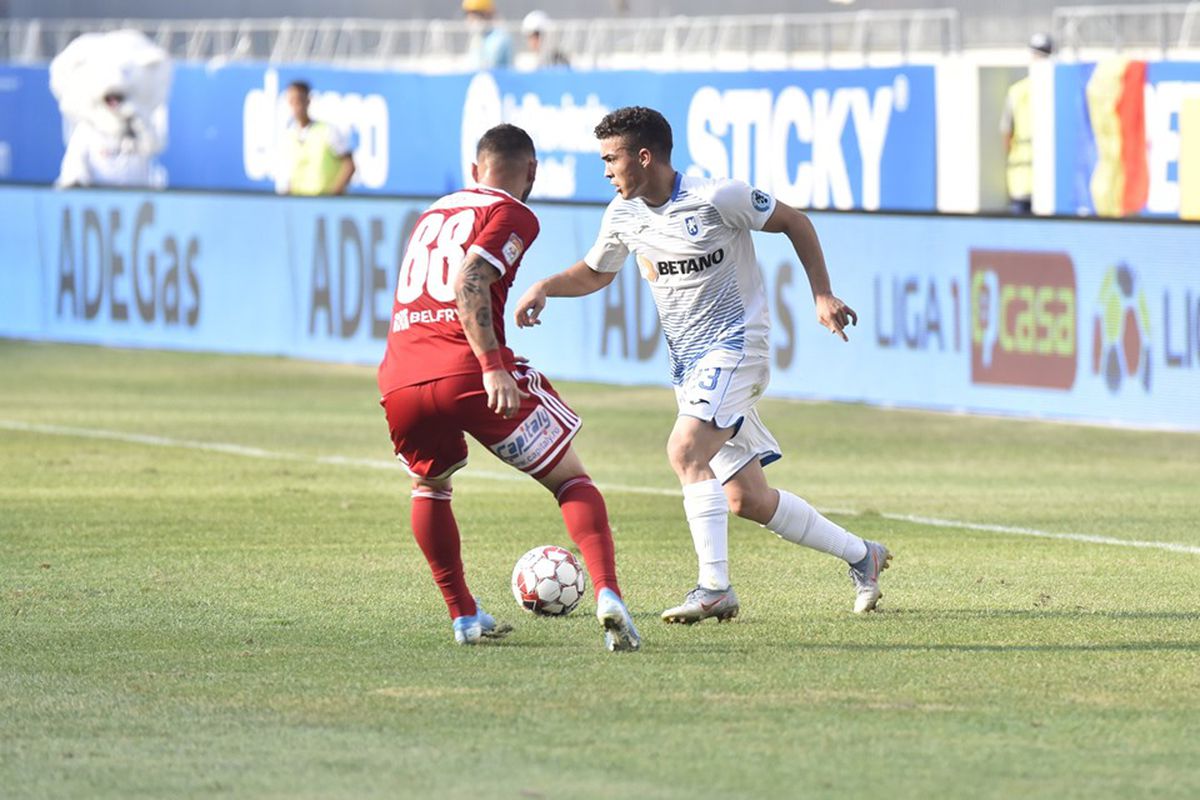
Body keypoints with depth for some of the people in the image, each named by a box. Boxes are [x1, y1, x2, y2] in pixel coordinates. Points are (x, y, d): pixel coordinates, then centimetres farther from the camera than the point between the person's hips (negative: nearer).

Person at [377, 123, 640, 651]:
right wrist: (492, 367, -19)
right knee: (571, 481, 6)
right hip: (467, 372, -6)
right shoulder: (512, 216, 4)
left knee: (429, 488, 32)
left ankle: (463, 616, 23)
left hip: (399, 383, 6)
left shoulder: (433, 215, 26)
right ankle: (607, 596, -15)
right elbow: (467, 285, -12)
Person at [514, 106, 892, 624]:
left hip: (735, 346, -7)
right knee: (745, 499, 5)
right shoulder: (623, 214, 3)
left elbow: (794, 223, -3)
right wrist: (544, 287, 2)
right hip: (687, 364, 7)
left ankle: (714, 587, -27)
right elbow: (594, 272, 21)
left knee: (685, 449, -28)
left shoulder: (716, 198, -16)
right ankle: (861, 555, 21)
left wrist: (822, 295, -5)